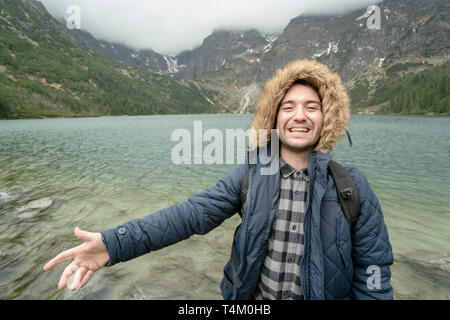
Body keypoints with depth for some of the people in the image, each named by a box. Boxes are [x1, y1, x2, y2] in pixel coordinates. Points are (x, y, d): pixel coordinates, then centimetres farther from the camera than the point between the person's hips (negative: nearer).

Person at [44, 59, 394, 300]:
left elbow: (372, 265, -6)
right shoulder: (250, 174, -13)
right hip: (251, 295, 1)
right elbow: (192, 213, -21)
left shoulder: (353, 185, -13)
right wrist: (114, 243, -30)